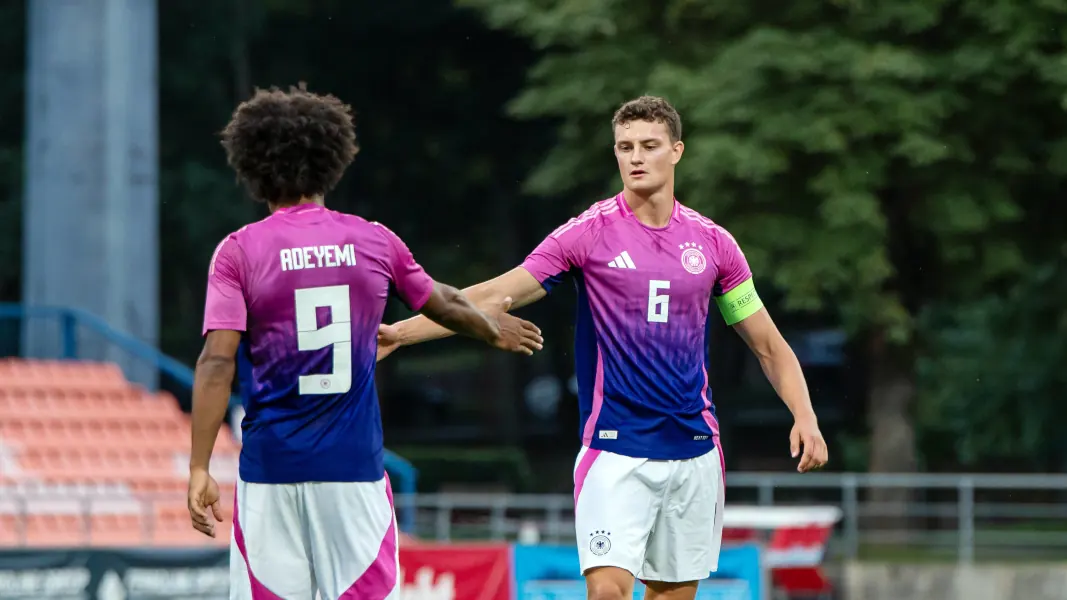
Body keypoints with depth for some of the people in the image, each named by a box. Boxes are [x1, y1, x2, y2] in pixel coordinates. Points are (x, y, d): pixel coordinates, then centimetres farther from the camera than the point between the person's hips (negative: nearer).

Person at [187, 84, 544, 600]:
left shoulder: (238, 252, -2)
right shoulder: (374, 242, 5)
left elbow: (216, 363, -11)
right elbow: (444, 305, 22)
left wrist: (199, 468, -11)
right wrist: (493, 329, 43)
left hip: (270, 466, -1)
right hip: (354, 465, 1)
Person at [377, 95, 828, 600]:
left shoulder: (713, 243, 5)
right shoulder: (588, 233, -3)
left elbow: (769, 345, 12)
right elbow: (494, 297, -7)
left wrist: (804, 415, -3)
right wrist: (399, 332, -16)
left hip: (694, 449, 3)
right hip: (614, 450, -3)